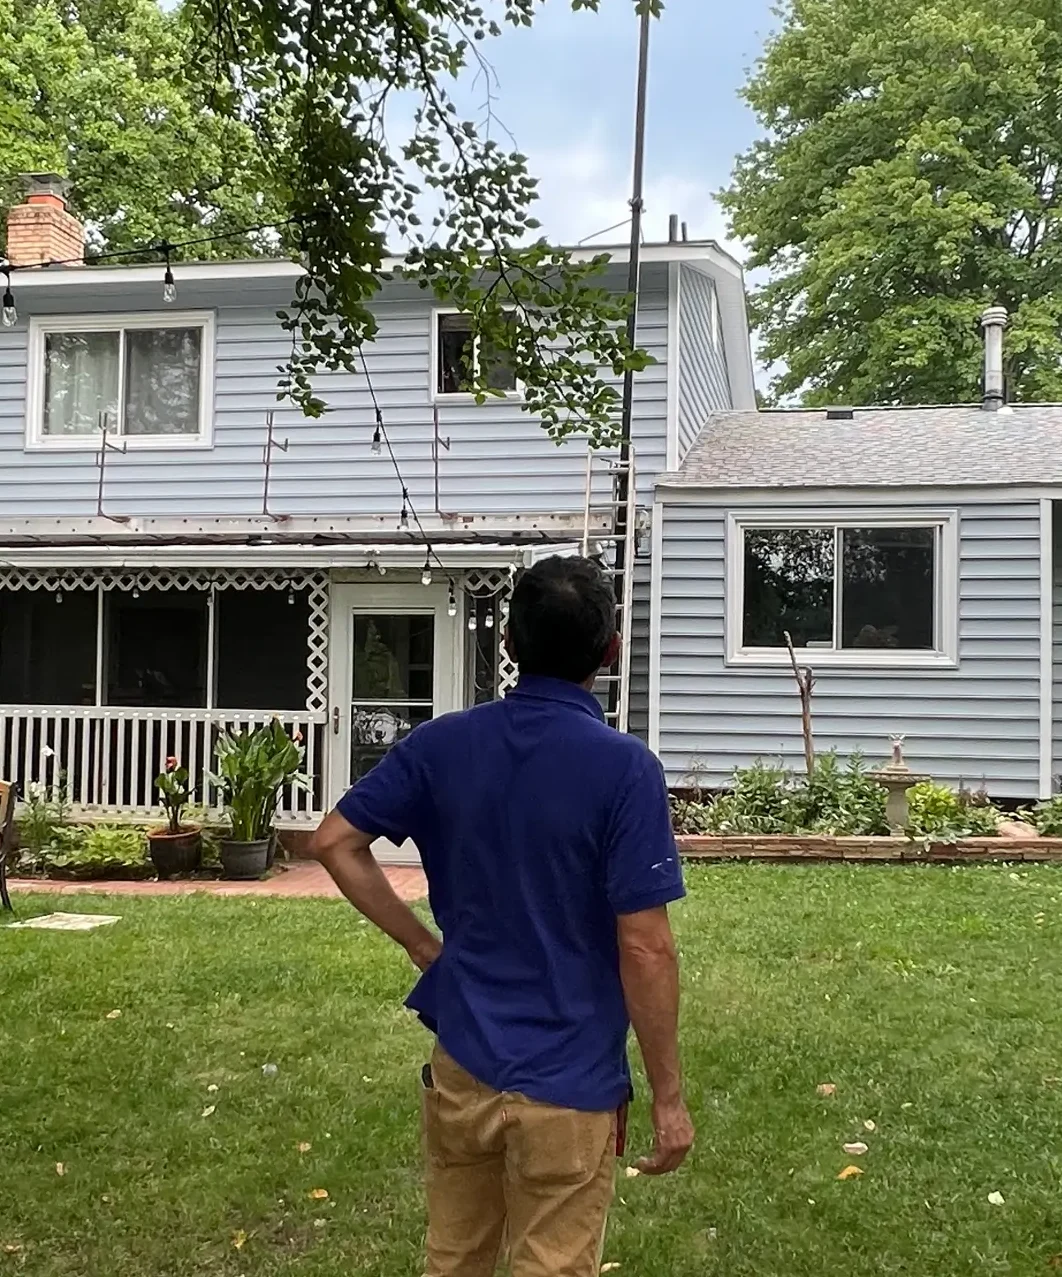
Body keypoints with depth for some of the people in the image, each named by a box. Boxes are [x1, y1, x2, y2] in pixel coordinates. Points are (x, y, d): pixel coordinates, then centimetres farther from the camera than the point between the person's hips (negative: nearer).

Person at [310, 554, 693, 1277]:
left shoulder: (444, 744, -3)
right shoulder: (625, 768, -17)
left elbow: (336, 843, 1)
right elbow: (644, 949, -17)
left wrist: (423, 945, 6)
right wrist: (669, 1098, -7)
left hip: (460, 1062, 5)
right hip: (568, 1083, -4)